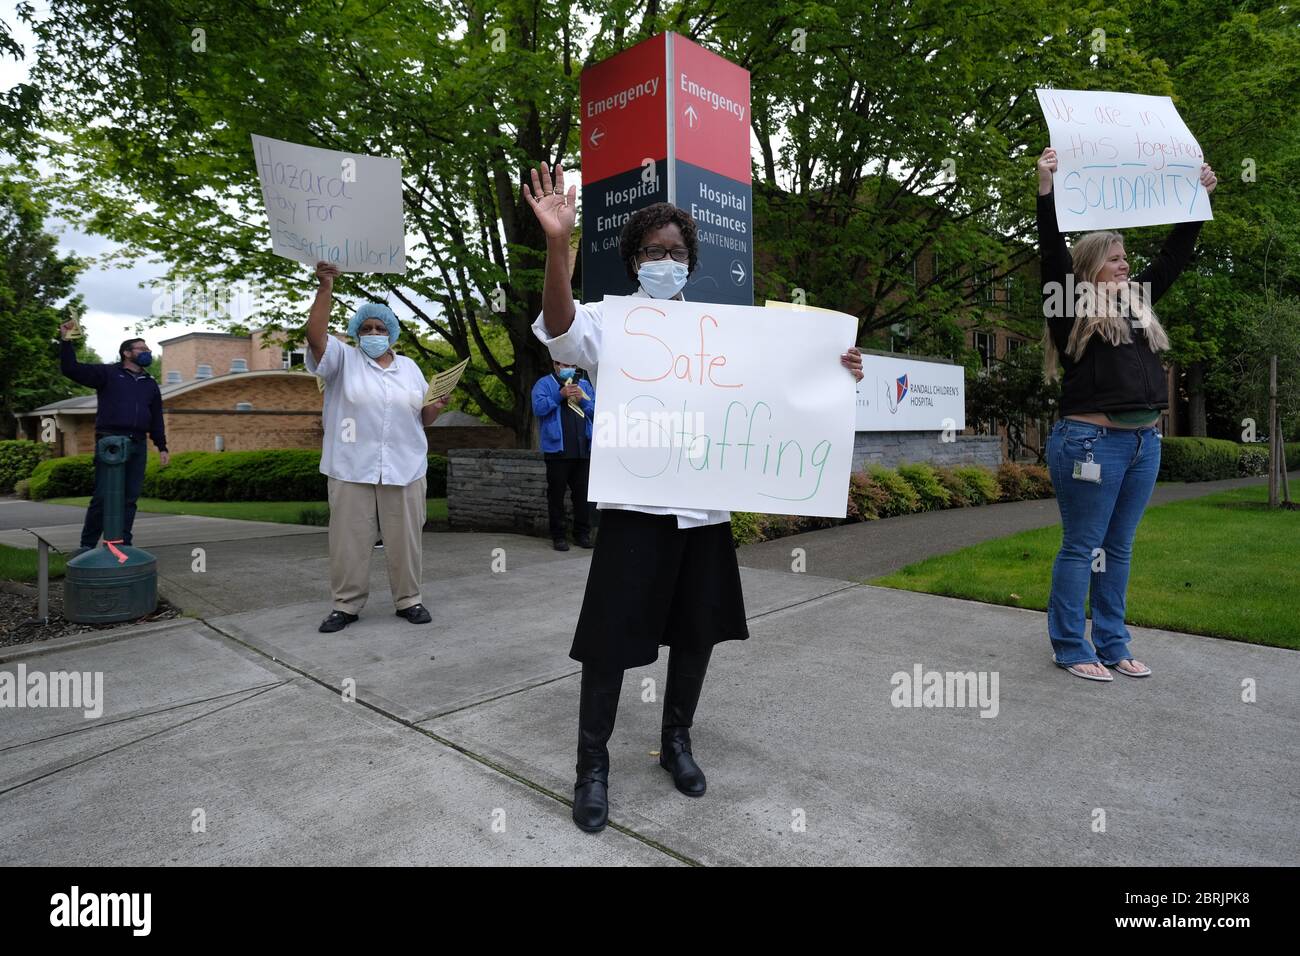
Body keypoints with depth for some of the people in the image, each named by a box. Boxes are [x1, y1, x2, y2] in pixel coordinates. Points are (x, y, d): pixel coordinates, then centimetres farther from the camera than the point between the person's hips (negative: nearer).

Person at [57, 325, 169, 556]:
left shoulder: (150, 384, 21)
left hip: (138, 445, 5)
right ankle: (87, 545, 0)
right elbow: (71, 369, -2)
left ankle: (123, 545, 9)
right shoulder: (108, 373, 8)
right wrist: (66, 340, -13)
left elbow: (156, 418, 22)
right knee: (103, 495, -9)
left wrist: (162, 447, 16)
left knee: (130, 498, 4)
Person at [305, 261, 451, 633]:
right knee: (349, 539, 2)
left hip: (405, 470, 2)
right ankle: (347, 604, 14)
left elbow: (423, 417, 17)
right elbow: (316, 335, -13)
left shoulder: (409, 367, 15)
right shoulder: (343, 360, 6)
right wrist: (325, 288, -20)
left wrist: (438, 406, -5)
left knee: (404, 540, 6)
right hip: (352, 470, -2)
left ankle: (408, 600, 17)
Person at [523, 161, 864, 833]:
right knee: (611, 641, 1)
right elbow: (560, 329, -22)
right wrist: (558, 244, -36)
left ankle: (676, 742, 37)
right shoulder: (609, 321, -1)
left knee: (696, 632, 16)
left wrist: (833, 371, -1)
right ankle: (593, 765, 20)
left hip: (704, 505, 5)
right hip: (635, 505, -4)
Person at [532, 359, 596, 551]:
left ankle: (582, 533, 15)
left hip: (583, 449, 3)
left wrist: (582, 400, -6)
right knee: (557, 493, 2)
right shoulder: (544, 384, 6)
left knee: (583, 493, 6)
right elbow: (538, 408, -10)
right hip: (557, 449, -3)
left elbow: (596, 411, 10)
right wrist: (560, 395, -14)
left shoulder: (585, 385, 18)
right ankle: (558, 536, 8)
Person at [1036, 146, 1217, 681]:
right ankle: (1070, 647, 9)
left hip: (1144, 441, 7)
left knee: (1118, 549, 12)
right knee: (1082, 547, -1)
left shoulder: (1137, 302, 17)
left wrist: (1199, 199, 24)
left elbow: (1175, 256, 25)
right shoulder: (1071, 307, -2)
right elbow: (1052, 253, -13)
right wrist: (1046, 188, -21)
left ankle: (1112, 645, 21)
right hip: (1091, 440, -7)